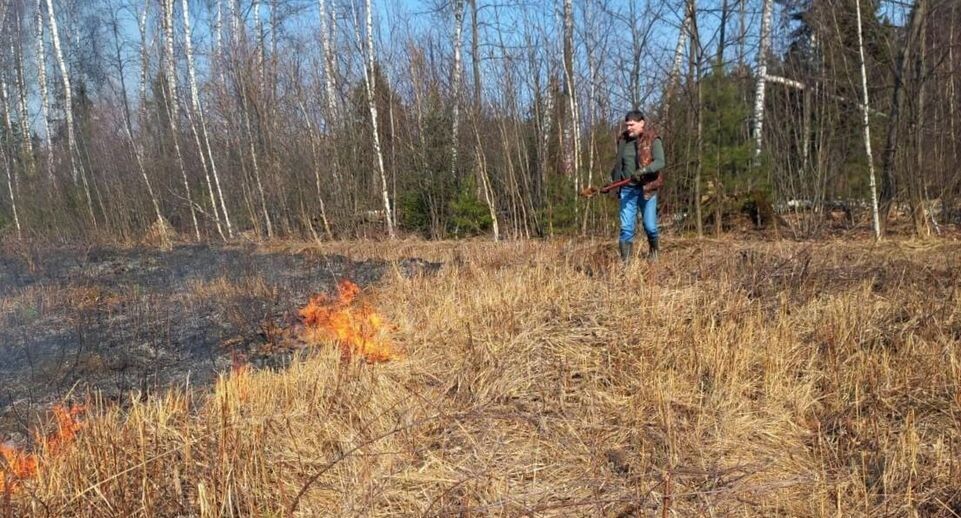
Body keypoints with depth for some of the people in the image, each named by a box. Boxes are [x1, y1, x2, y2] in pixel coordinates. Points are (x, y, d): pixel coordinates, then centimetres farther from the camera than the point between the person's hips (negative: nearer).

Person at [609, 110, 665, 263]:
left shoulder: (653, 140, -4)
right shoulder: (623, 141, 9)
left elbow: (660, 162, -16)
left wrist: (643, 171, -31)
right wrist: (614, 183, 15)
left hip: (647, 189, -3)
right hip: (627, 189, 3)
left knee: (650, 226, 3)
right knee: (626, 227, -3)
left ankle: (653, 251, 31)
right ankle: (625, 260, 1)